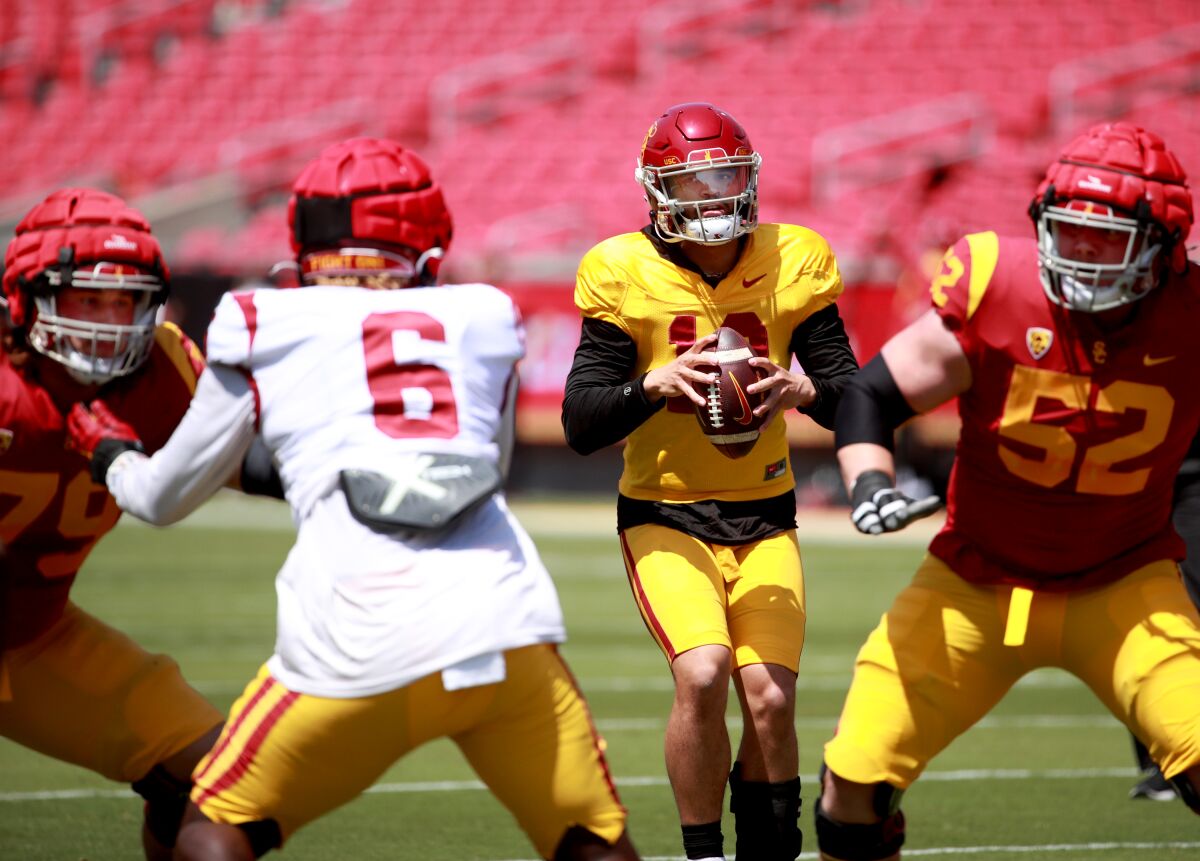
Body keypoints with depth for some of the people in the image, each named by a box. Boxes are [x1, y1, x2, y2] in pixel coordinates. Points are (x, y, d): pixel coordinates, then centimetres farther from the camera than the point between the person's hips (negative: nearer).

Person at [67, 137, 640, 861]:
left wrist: (112, 455, 48)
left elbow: (166, 497, 25)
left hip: (362, 652, -2)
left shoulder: (264, 329, 14)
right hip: (508, 628, 2)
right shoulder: (487, 320, 20)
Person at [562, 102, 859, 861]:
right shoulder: (626, 276, -7)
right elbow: (581, 426, -9)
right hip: (664, 514, -2)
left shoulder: (792, 265, -2)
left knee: (770, 698, -12)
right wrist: (653, 386, -27)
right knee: (703, 672, -24)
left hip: (764, 518, 2)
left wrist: (806, 390, -23)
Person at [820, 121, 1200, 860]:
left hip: (1123, 587, 0)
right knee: (854, 783, -5)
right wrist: (869, 486, -23)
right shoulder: (996, 297, -18)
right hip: (979, 583, 0)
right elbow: (870, 396, -7)